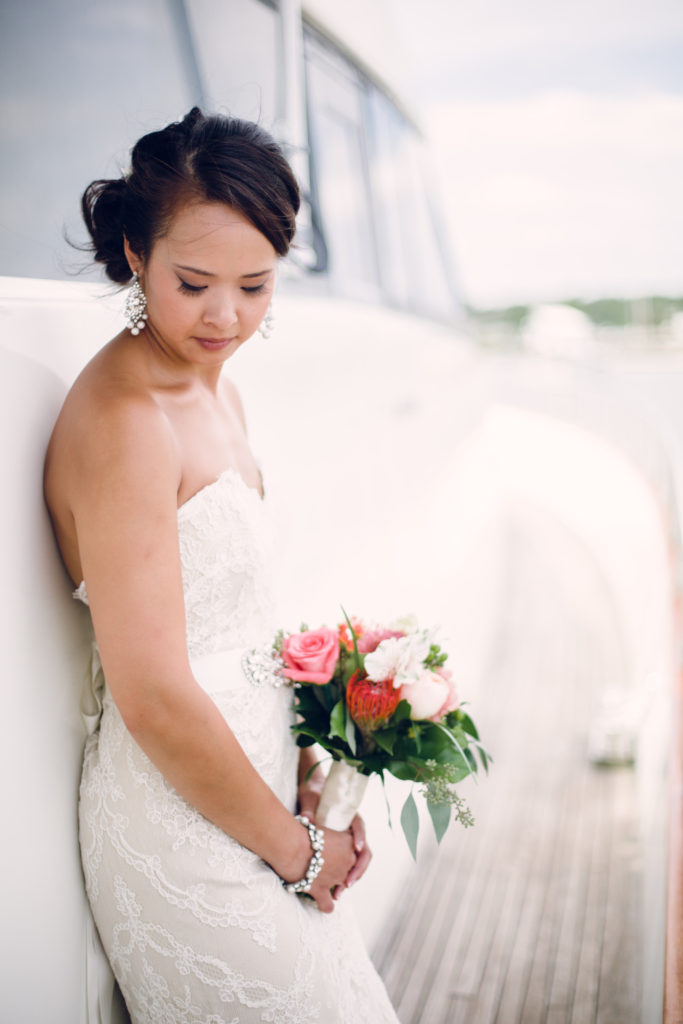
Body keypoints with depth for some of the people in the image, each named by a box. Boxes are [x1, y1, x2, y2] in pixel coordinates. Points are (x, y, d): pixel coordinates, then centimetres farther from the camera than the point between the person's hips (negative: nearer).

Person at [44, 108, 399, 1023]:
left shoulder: (214, 392, 5)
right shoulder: (120, 422, -23)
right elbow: (156, 699, -25)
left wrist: (306, 771, 5)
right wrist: (295, 847, -13)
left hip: (247, 773, 9)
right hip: (184, 821, -8)